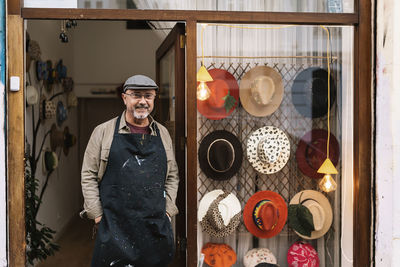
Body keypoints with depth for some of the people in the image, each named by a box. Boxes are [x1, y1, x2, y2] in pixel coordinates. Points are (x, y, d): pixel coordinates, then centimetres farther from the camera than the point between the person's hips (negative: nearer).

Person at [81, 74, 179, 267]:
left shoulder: (163, 134, 11)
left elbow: (172, 176, 17)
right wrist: (97, 214, -3)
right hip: (114, 226, -2)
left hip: (156, 227, 3)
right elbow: (89, 175, 3)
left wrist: (167, 211, 7)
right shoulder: (103, 132, 2)